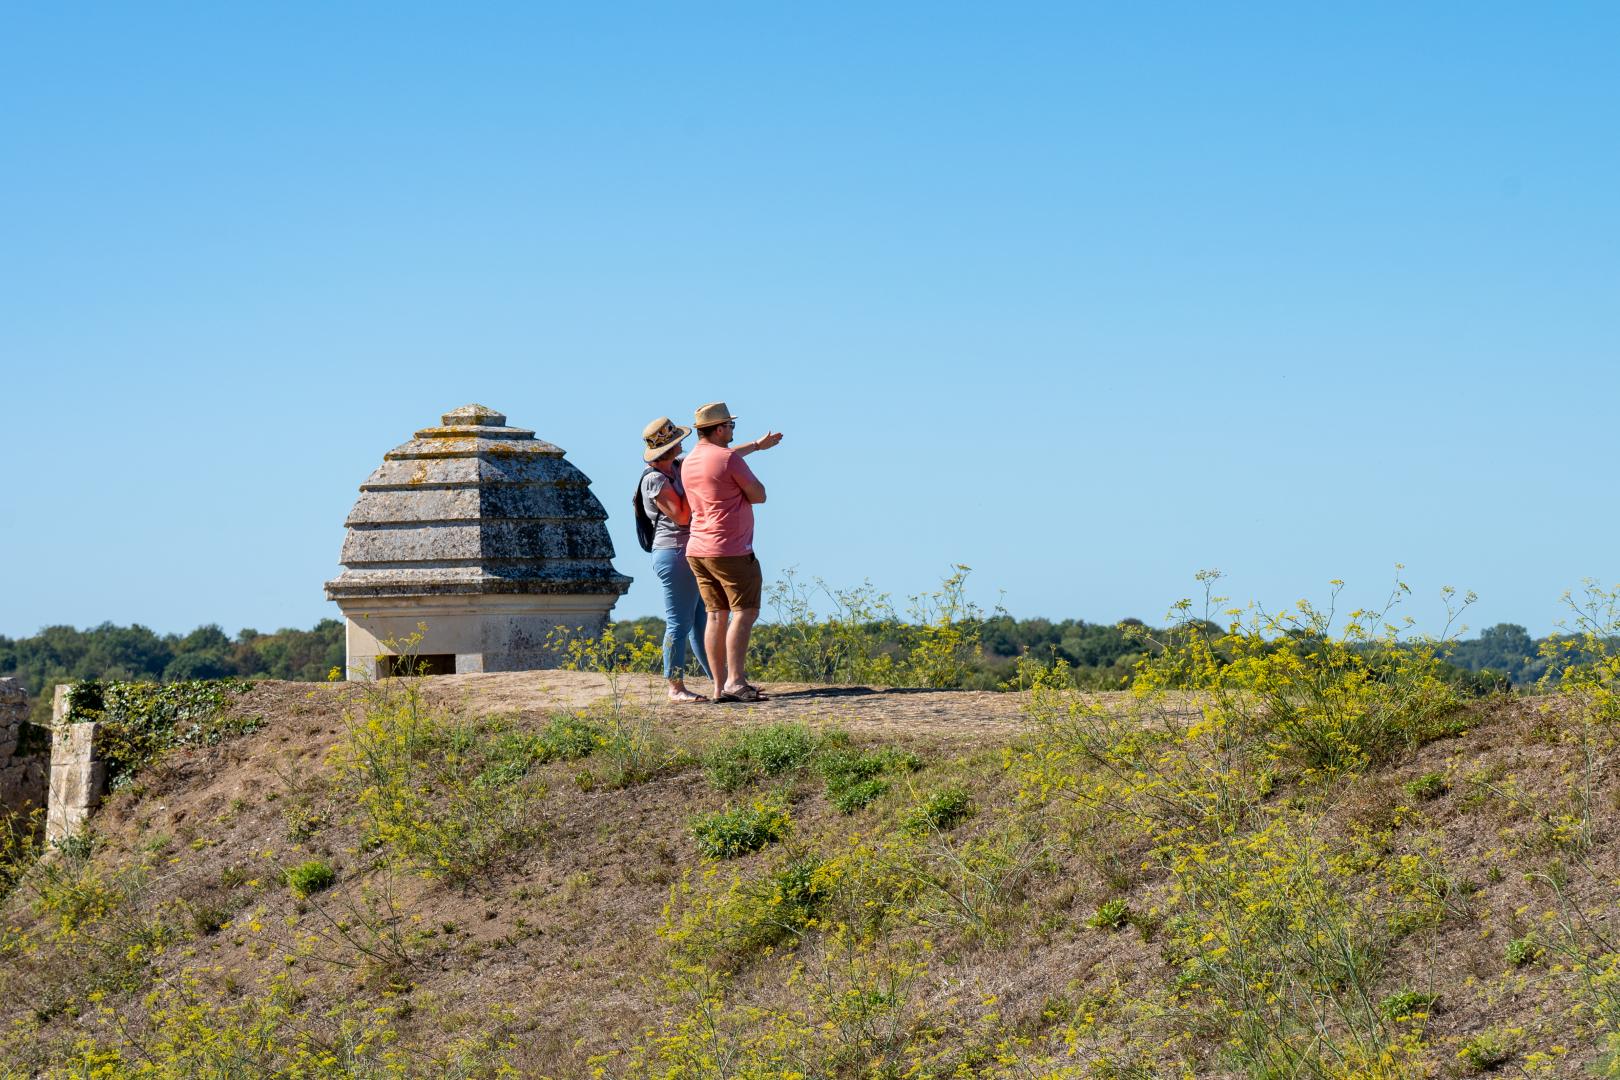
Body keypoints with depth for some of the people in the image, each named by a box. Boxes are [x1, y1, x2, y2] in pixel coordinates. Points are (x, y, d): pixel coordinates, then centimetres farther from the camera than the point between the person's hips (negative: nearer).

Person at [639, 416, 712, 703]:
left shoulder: (677, 467, 11)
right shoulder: (655, 480, -14)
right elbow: (681, 517, -18)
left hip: (690, 555, 10)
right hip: (675, 554, -10)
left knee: (701, 622, 14)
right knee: (679, 624, -6)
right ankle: (676, 688, -1)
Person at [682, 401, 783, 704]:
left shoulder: (690, 461, 14)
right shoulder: (729, 459, -13)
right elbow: (759, 495, -8)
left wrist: (757, 445, 45)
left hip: (698, 551, 8)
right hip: (731, 550, -8)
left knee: (717, 615, 8)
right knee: (745, 611, -8)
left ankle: (720, 686, 4)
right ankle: (735, 681, -18)